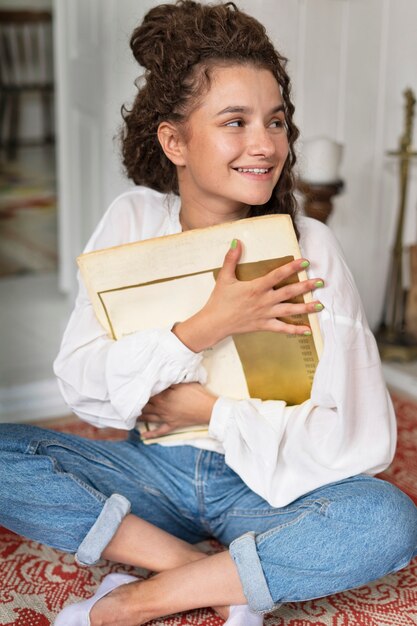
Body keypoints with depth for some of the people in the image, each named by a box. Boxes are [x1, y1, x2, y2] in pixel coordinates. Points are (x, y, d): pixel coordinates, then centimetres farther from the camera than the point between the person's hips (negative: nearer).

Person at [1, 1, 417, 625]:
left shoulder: (309, 248, -12)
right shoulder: (136, 217, -6)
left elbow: (363, 437, -17)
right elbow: (79, 382, -13)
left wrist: (209, 410, -17)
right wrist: (208, 326, -25)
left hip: (268, 484, -1)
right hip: (155, 469, 2)